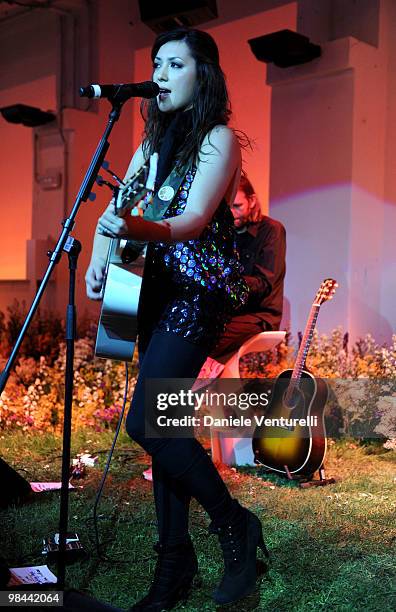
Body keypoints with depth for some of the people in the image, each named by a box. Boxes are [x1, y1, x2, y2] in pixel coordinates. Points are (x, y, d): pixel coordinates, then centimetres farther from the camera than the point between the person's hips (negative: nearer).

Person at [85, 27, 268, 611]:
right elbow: (117, 204, 10)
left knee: (146, 422, -16)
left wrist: (141, 229, -39)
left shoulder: (219, 138, -7)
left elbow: (195, 219, -20)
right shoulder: (155, 140, 16)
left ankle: (237, 527, 2)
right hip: (158, 289, 8)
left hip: (201, 289, -7)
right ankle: (175, 565, 17)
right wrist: (98, 260, -9)